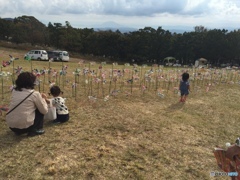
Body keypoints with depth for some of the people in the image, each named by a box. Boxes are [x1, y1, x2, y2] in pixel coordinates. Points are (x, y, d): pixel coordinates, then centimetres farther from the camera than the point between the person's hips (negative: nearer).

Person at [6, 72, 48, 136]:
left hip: (11, 125, 6)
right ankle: (34, 130, 11)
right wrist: (42, 99, 19)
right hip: (24, 125, -6)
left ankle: (18, 131, 23)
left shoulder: (14, 91, 9)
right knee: (40, 110, 15)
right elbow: (45, 111, 2)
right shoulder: (35, 94, -6)